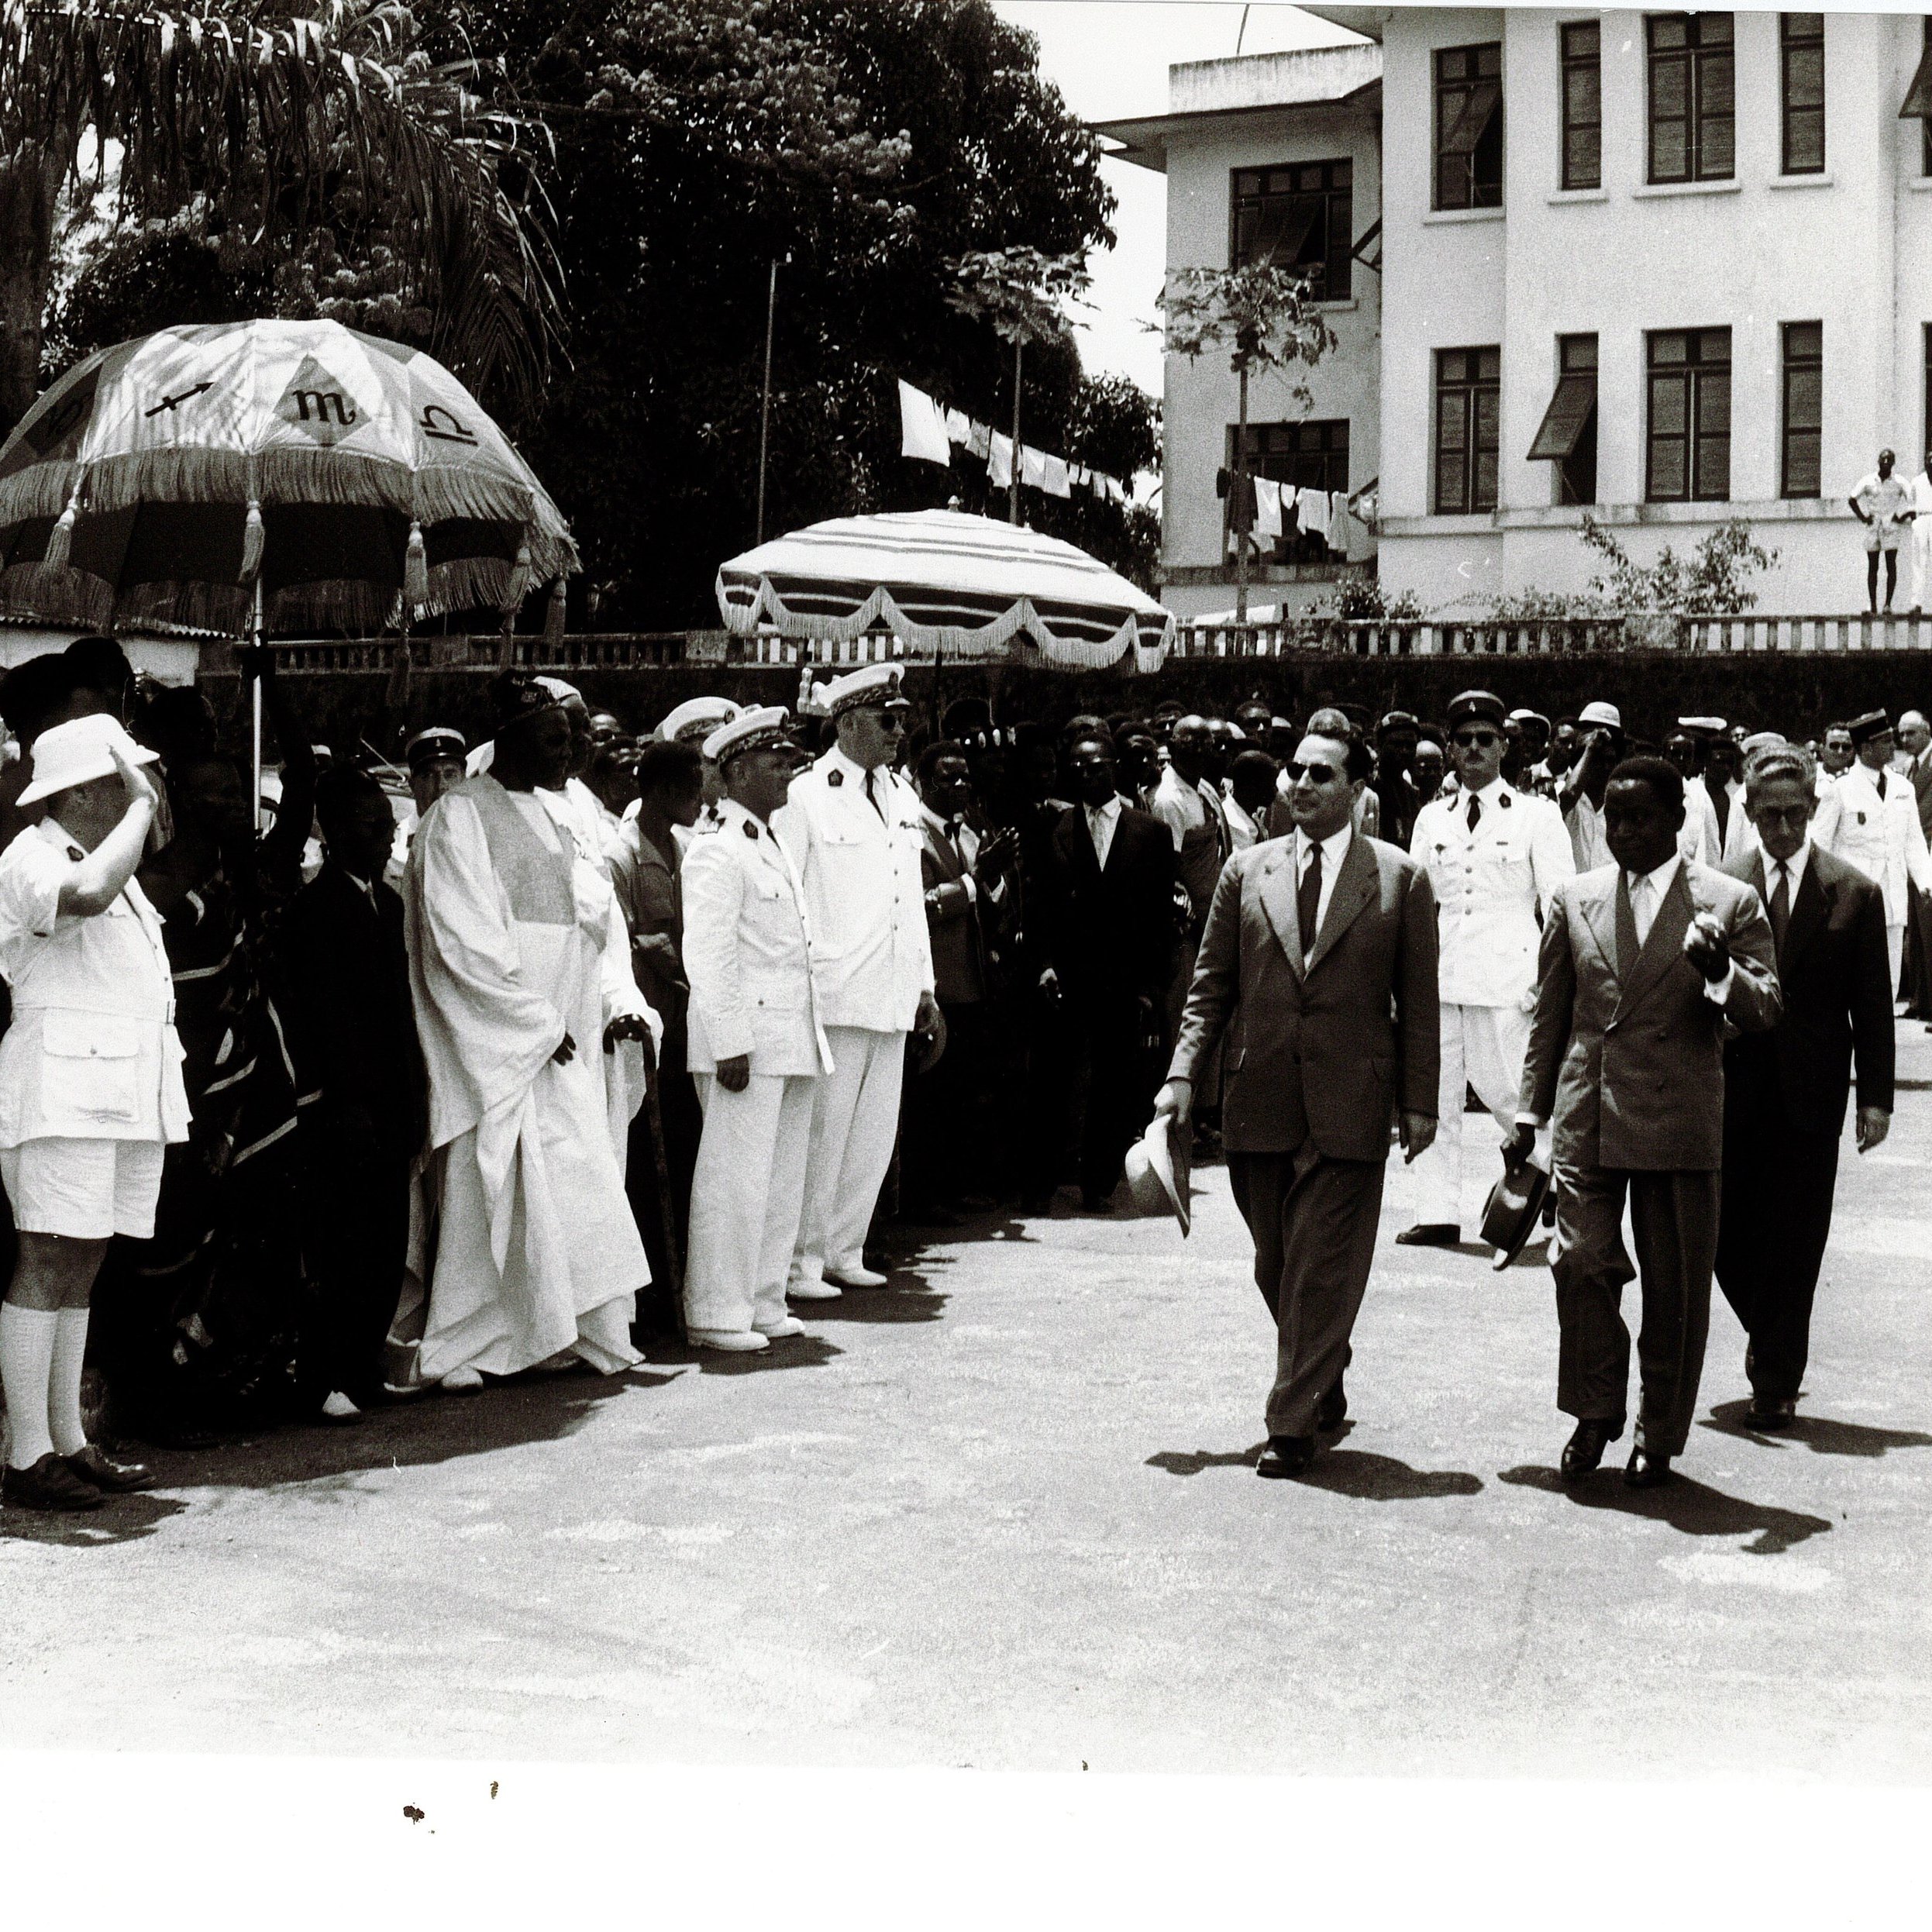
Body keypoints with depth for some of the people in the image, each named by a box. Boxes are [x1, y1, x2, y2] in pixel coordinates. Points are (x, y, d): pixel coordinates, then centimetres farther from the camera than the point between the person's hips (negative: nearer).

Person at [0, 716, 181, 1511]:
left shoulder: (111, 859, 22)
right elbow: (86, 896, -32)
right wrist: (142, 807, -19)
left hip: (126, 1091, 9)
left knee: (79, 1267, 10)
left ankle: (68, 1441, 14)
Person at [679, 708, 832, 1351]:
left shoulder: (774, 846, 19)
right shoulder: (717, 850, -10)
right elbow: (708, 955, -16)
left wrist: (812, 1038, 18)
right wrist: (731, 1044, -20)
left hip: (793, 1042, 9)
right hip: (746, 1045, -9)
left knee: (783, 1177, 13)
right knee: (736, 1177, -5)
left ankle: (763, 1303, 21)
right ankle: (716, 1314, 2)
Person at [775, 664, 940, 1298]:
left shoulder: (901, 797, 16)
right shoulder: (805, 796, -7)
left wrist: (924, 985, 18)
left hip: (890, 1000, 7)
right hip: (834, 997, -7)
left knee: (875, 1133, 11)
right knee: (822, 1131, -3)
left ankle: (844, 1251, 21)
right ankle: (802, 1261, 6)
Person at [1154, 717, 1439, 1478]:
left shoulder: (1400, 878, 2)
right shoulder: (1246, 871, 9)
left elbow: (1418, 1001, 3)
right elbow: (1212, 985, 10)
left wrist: (1419, 1101, -2)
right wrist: (1184, 1074, -1)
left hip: (1350, 1108, -3)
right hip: (1259, 1102, 3)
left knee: (1322, 1272, -4)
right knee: (1276, 1268, 12)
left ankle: (1293, 1424, 4)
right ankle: (1324, 1386, 33)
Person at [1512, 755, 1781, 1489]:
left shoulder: (1730, 903, 1)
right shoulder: (1574, 898, 9)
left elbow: (1764, 1013, -2)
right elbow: (1550, 1014, 15)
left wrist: (1720, 971, -22)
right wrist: (1531, 1110, 13)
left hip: (1680, 1123, -2)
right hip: (1587, 1118, 2)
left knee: (1676, 1288, 5)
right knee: (1582, 1262, -6)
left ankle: (1659, 1437, 20)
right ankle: (1595, 1412, 15)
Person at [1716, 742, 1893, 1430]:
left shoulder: (1854, 894, 1)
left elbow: (1871, 1005, 2)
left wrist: (1876, 1096, -2)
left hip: (1810, 1093, -1)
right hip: (1734, 1089, 1)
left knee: (1794, 1242, 3)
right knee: (1726, 1230, 4)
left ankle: (1776, 1383, 14)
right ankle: (1769, 1338, 31)